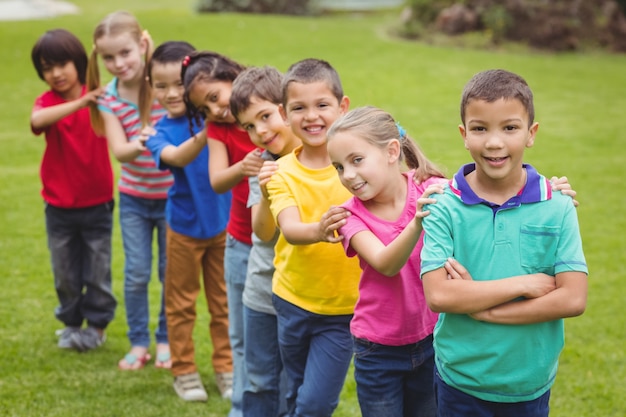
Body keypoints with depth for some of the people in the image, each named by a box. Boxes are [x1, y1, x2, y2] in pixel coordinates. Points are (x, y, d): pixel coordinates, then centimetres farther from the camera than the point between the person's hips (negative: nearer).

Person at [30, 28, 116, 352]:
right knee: (65, 272, 13)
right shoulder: (47, 102, -7)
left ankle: (97, 324, 25)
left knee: (98, 271, 9)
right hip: (59, 207, 1)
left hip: (97, 204, 0)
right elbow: (37, 121, -31)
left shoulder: (98, 98, -4)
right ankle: (71, 322, 31)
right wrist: (79, 104, -44)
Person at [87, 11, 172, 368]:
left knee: (172, 272, 8)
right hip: (134, 198, 2)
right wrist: (136, 146, -42)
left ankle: (167, 340, 25)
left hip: (172, 196, -2)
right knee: (136, 274, 5)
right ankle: (139, 343, 21)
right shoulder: (108, 99, -8)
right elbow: (118, 150, -19)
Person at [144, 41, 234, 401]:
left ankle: (226, 367, 27)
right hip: (185, 227, -1)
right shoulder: (162, 131, -13)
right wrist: (207, 132, -50)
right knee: (182, 303, 11)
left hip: (223, 222, 1)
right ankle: (184, 371, 25)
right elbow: (178, 157, -33)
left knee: (223, 301, 13)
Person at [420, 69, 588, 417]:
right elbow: (437, 295, -20)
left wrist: (484, 309, -19)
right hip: (460, 381, -1)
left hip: (531, 384, 1)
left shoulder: (558, 208, -8)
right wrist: (525, 284, -19)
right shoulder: (446, 207, -11)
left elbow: (573, 299, -15)